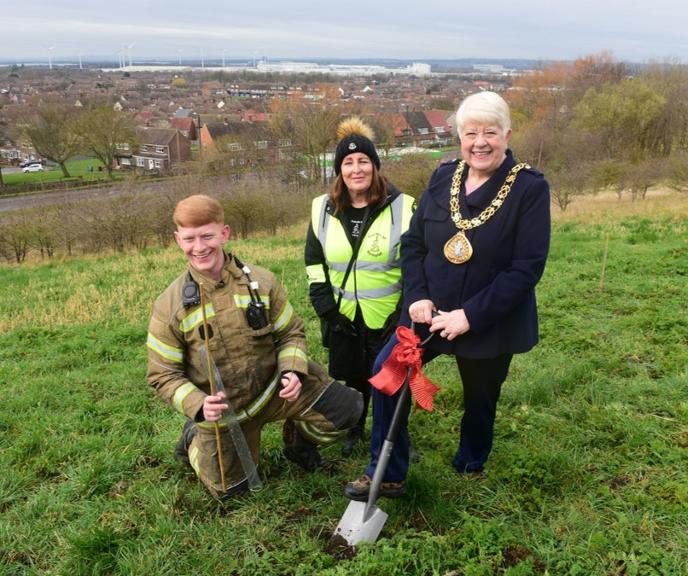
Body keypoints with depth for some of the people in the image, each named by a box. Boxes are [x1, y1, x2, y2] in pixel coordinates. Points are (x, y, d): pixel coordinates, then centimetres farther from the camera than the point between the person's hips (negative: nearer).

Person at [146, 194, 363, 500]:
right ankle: (196, 437, 40)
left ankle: (297, 438, 18)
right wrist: (197, 406, -26)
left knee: (347, 406, -13)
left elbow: (291, 332, 0)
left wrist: (293, 371, -20)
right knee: (229, 489, 12)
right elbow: (163, 374, -8)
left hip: (273, 387, 1)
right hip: (222, 410, -1)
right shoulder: (169, 306, -14)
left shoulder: (261, 282, -11)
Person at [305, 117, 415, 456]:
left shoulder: (402, 207, -9)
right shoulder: (323, 210, 0)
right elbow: (314, 262, 7)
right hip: (343, 317, 3)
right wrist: (324, 306, -1)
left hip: (388, 317, -2)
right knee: (353, 376, 17)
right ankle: (354, 430, 41)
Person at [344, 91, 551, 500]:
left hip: (490, 325, -3)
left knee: (480, 402, 14)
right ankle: (387, 476, 7)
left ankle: (470, 470, 45)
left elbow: (527, 268, -18)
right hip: (430, 313, 4)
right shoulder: (443, 178, 0)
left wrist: (470, 315, -22)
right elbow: (413, 242, 5)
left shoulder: (530, 188, -13)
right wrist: (417, 297, -10)